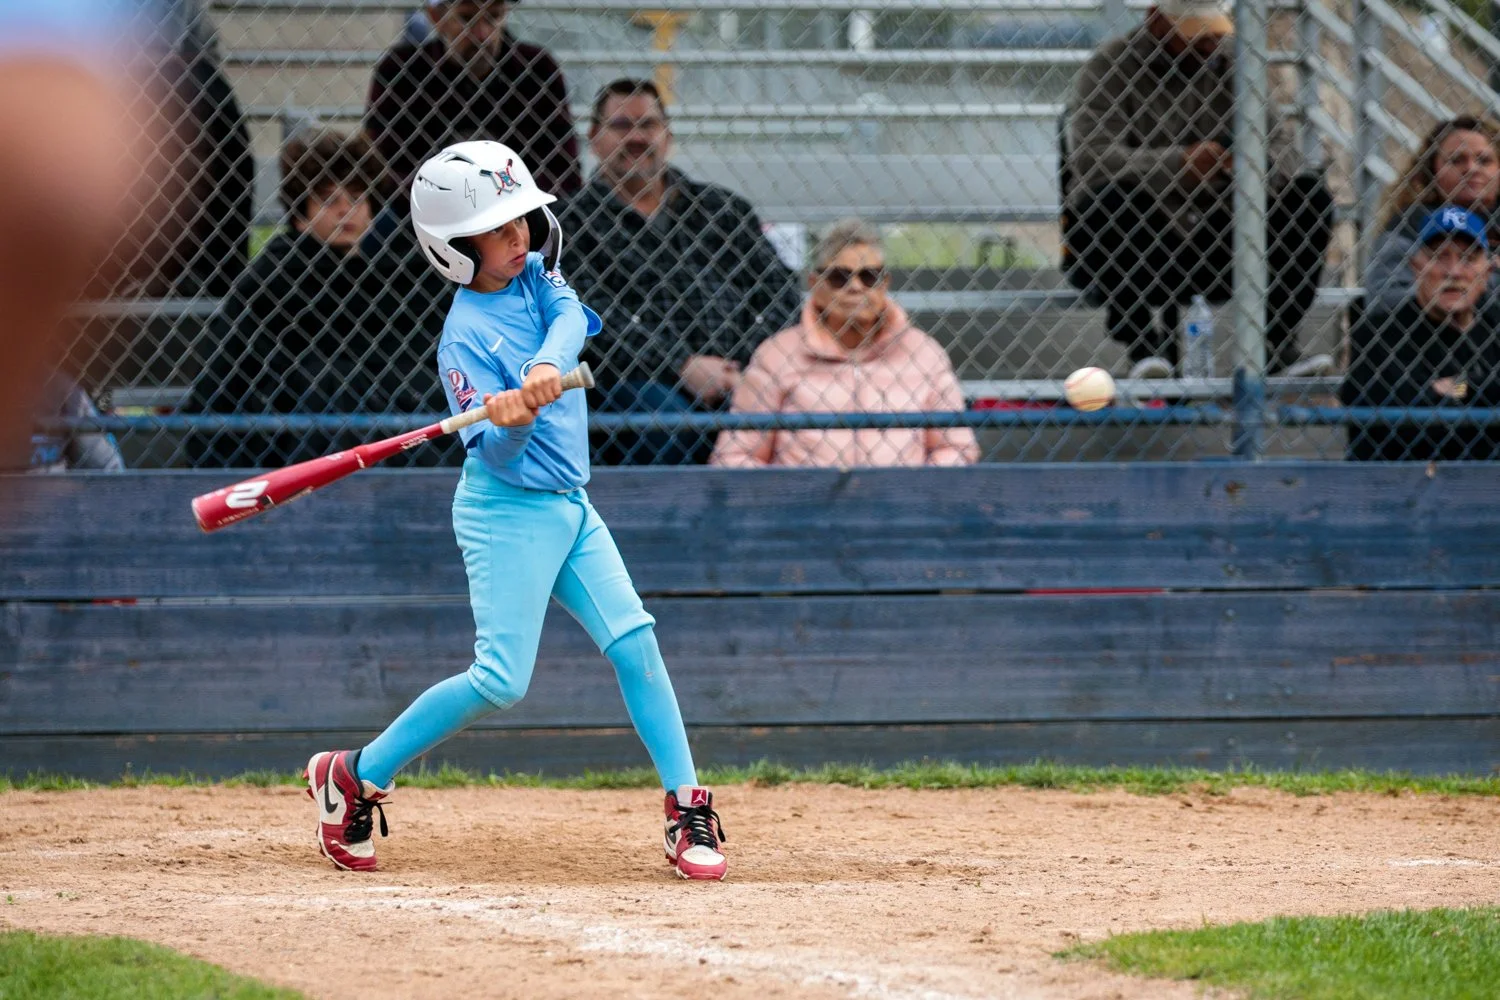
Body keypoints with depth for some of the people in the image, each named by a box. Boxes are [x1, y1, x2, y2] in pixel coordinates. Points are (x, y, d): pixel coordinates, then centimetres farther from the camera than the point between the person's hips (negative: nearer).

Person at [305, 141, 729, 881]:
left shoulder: (535, 276, 4)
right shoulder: (466, 335, -16)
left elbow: (571, 316, -17)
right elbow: (497, 454, -21)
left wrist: (548, 367, -36)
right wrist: (511, 422, -44)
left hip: (568, 505, 7)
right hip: (508, 510, -7)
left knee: (634, 640, -4)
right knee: (500, 679, -10)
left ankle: (687, 808, -3)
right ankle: (354, 777, 3)